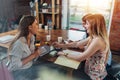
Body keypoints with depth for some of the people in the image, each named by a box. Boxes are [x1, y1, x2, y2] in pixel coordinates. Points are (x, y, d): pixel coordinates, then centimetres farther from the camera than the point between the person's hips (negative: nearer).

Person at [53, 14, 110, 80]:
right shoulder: (93, 37, 0)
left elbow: (80, 58, -26)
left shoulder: (97, 40, -30)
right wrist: (61, 45, 4)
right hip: (91, 70, 7)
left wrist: (65, 54, -12)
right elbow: (77, 44, 6)